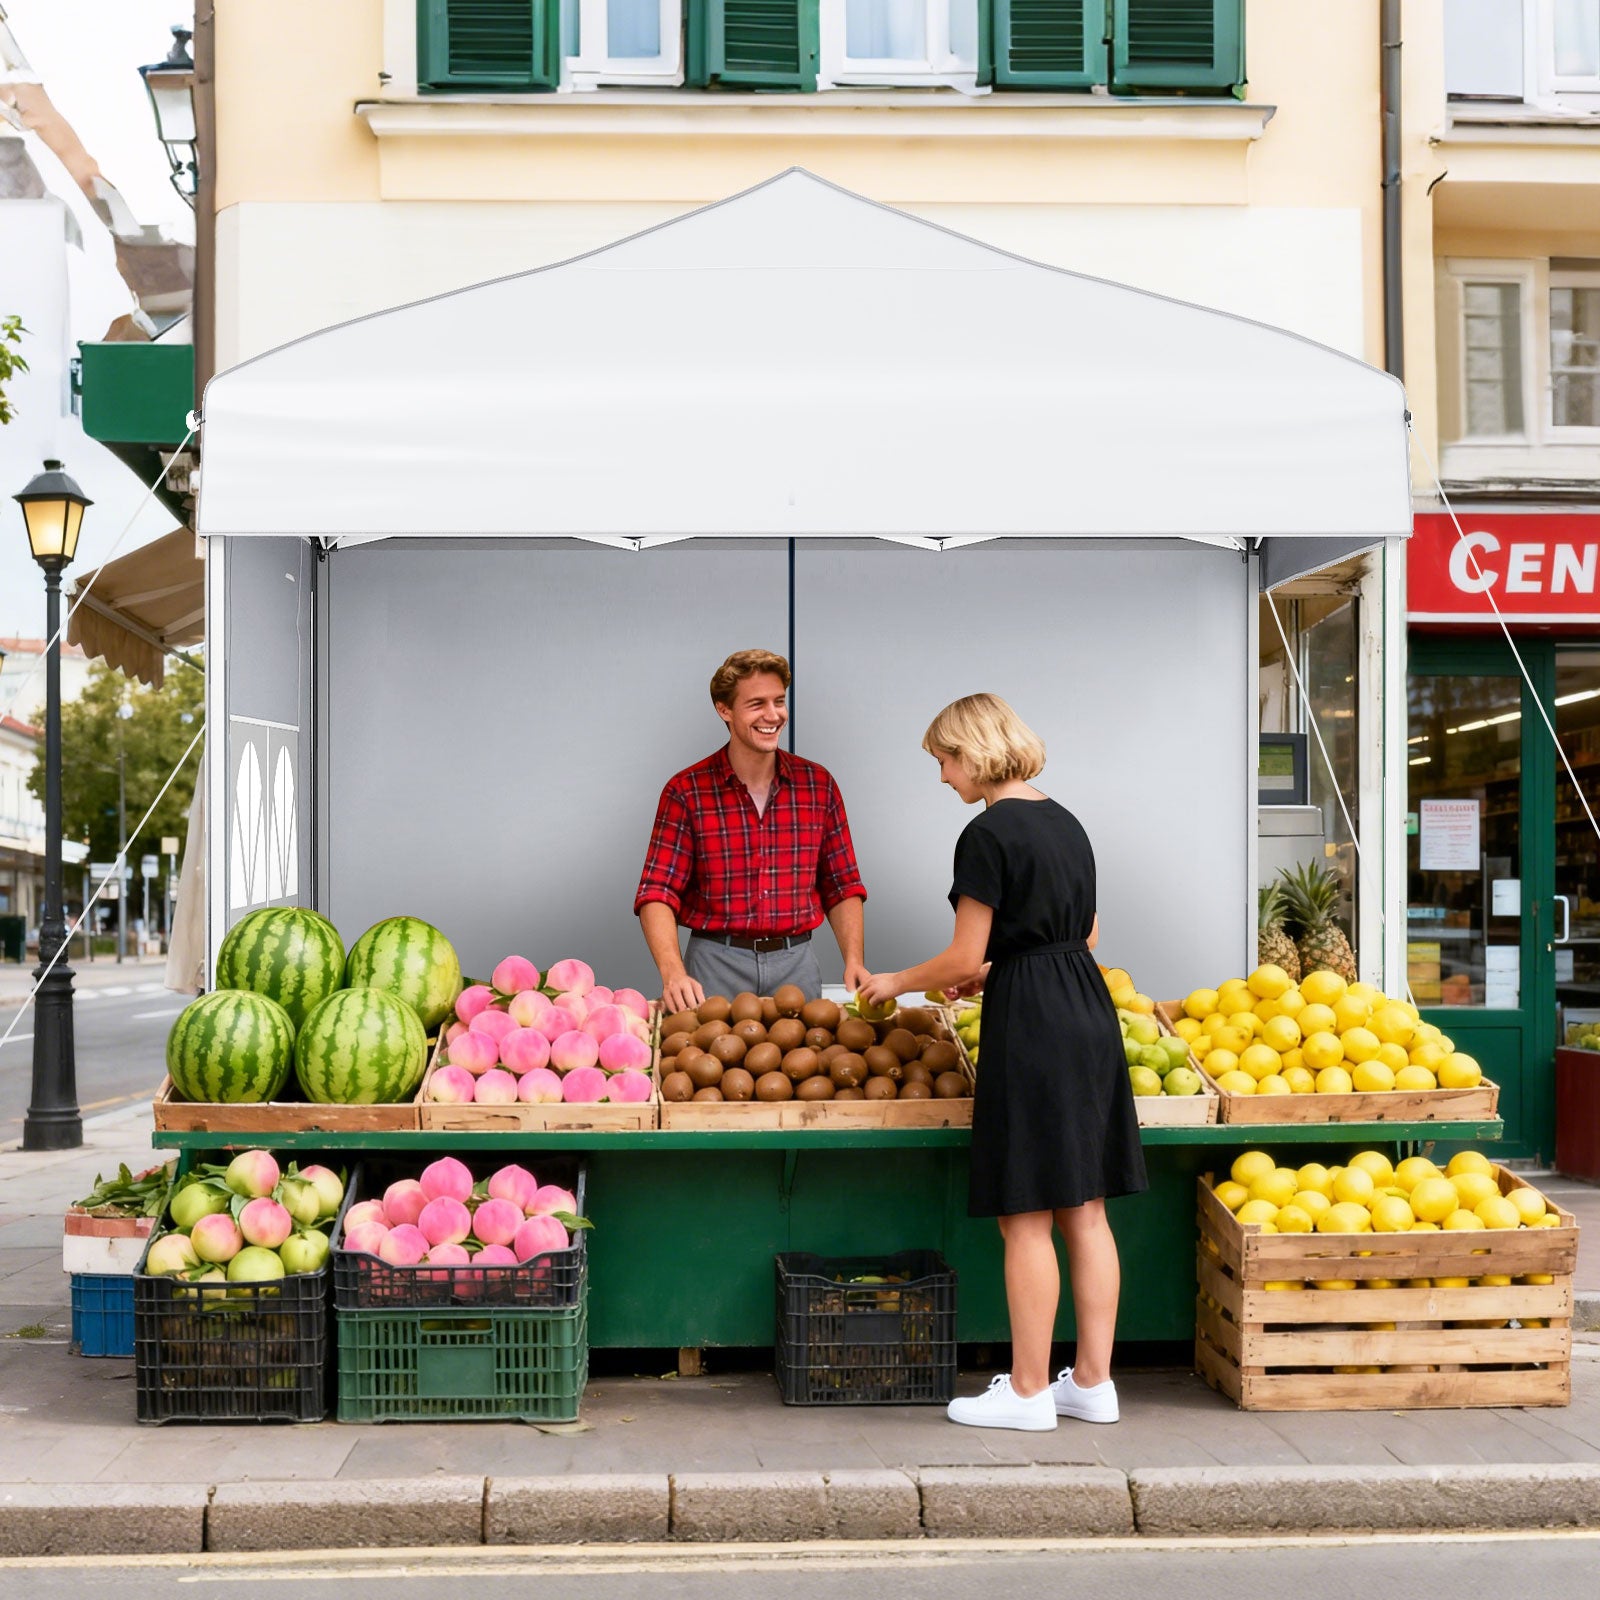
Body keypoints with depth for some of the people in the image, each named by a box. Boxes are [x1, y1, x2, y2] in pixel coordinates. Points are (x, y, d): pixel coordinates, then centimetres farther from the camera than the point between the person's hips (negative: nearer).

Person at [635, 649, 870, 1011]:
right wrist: (673, 972, -25)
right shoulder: (686, 792, -4)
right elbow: (658, 893, -9)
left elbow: (842, 888, 9)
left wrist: (855, 962, -6)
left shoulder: (818, 784, 4)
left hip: (795, 963, 2)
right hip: (716, 966, -2)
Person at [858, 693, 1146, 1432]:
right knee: (1085, 1212, 11)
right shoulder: (1063, 822, 13)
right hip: (1089, 1011, 9)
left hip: (1029, 1024, -8)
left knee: (1027, 1220, -1)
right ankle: (1094, 1382, 16)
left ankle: (1028, 1392, 6)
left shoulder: (989, 833, -12)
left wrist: (896, 983, 6)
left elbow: (964, 958, -12)